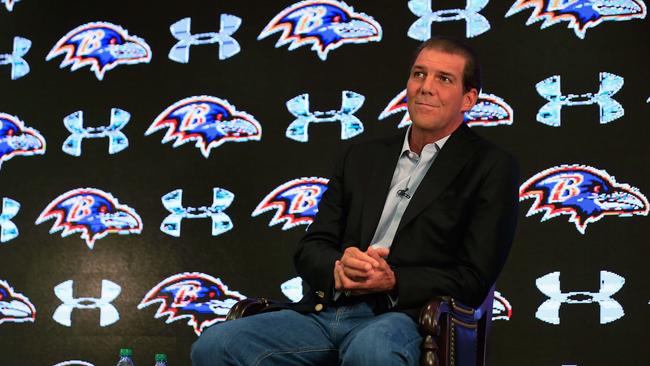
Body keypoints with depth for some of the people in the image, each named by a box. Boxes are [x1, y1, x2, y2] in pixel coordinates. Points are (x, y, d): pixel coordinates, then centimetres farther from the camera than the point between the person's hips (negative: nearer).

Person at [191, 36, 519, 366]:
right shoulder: (362, 158, 21)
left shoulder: (491, 167, 6)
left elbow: (474, 280, -1)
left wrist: (393, 281, -15)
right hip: (326, 312, 5)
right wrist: (337, 269, -7)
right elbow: (310, 248, 17)